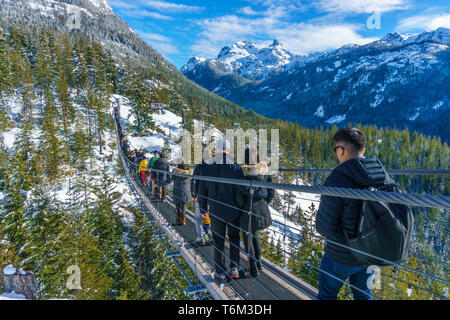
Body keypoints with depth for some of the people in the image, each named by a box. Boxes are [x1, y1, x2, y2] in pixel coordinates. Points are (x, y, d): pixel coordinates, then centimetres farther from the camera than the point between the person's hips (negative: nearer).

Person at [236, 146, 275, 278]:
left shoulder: (244, 173, -18)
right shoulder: (265, 171, -1)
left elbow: (239, 196, -16)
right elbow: (271, 193, 5)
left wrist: (242, 207, 1)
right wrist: (263, 204, 14)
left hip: (249, 211, -6)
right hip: (263, 210, 6)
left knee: (248, 239, 11)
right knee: (254, 234, 27)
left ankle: (253, 269, 20)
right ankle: (258, 262, 32)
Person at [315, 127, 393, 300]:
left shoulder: (337, 180, -28)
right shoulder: (384, 176, -8)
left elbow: (324, 226, -25)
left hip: (342, 256, -5)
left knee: (327, 294, 20)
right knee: (363, 294, 28)